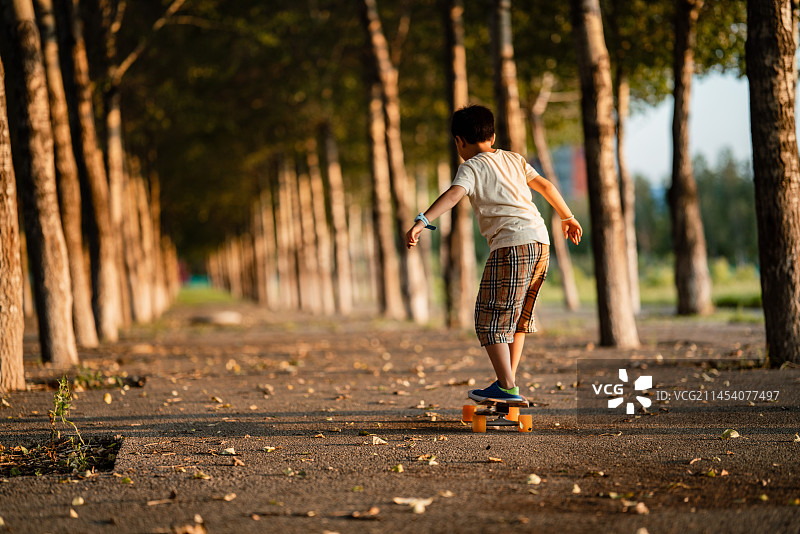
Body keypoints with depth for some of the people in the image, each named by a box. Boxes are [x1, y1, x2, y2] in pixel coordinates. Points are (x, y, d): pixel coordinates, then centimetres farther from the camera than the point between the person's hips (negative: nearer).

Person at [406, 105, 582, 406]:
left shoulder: (472, 167, 1)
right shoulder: (513, 160, 22)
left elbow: (453, 194, -17)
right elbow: (545, 186, 29)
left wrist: (422, 221, -29)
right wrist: (568, 218, 42)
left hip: (512, 244, -8)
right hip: (540, 241, 8)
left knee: (491, 318, -5)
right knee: (516, 317, 20)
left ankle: (507, 387, -12)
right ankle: (509, 381, 22)